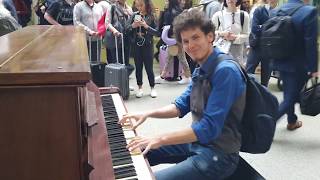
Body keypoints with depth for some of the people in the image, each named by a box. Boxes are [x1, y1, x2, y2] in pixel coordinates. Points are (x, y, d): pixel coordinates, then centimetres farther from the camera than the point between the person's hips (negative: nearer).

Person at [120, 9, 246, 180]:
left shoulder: (225, 71, -23)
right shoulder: (200, 69, 6)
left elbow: (209, 128, -27)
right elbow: (182, 106, 15)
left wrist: (160, 139, -24)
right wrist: (147, 114, 1)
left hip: (218, 154, -9)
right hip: (197, 140, 9)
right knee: (137, 154, 13)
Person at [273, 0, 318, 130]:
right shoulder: (309, 11, -18)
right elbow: (311, 43, -19)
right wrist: (313, 67, -13)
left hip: (281, 61, 7)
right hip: (299, 64, -6)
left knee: (289, 94, 22)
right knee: (292, 97, 4)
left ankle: (292, 121, 38)